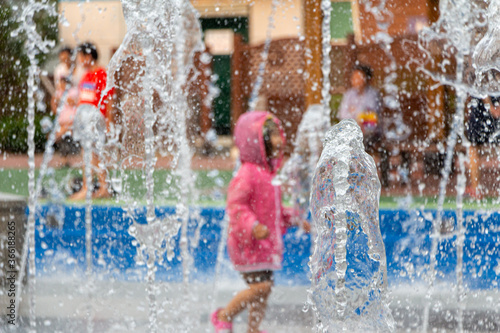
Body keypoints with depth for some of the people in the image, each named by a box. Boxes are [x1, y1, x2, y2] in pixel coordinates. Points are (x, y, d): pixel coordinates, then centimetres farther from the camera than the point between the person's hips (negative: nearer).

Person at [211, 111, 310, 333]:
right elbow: (236, 205, -24)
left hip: (265, 243, 9)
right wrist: (252, 226, -34)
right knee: (261, 285, -13)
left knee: (265, 286, 9)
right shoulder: (247, 174, -16)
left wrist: (293, 220, 20)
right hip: (247, 242, -9)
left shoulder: (268, 172, 14)